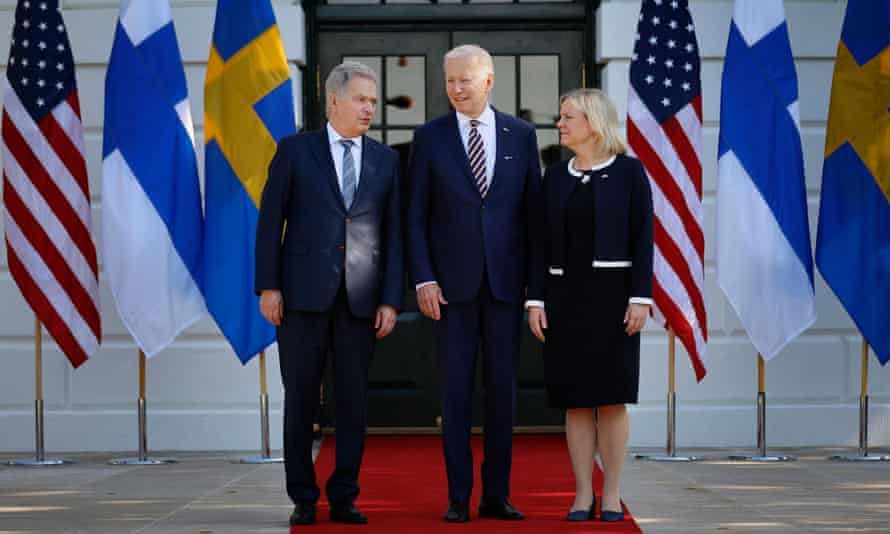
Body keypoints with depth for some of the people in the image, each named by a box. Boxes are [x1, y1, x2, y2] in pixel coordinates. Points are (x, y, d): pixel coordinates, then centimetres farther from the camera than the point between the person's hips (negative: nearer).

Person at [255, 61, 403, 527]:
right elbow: (270, 222, 2)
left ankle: (344, 497, 11)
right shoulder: (295, 151, 4)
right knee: (301, 399, 3)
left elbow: (392, 234, 8)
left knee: (353, 400, 3)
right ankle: (303, 499, 11)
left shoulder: (386, 161, 10)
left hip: (360, 299, 2)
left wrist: (390, 300, 1)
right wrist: (268, 286, -6)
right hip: (303, 294, -2)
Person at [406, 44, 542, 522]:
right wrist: (423, 279, -8)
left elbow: (532, 210, 6)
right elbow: (416, 215, 1)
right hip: (452, 283, -1)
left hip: (506, 281, 1)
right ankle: (458, 497, 8)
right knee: (456, 391, 1)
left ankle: (496, 495, 13)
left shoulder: (521, 135, 5)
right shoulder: (430, 137, 2)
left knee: (502, 389, 5)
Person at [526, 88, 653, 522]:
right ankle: (583, 495, 9)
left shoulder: (629, 172, -1)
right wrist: (535, 300, 1)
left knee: (611, 398, -2)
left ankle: (612, 496, 6)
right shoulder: (555, 176, 9)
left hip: (612, 294, -3)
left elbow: (643, 238, -5)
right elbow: (542, 242, 8)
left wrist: (640, 298, -12)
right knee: (576, 400, 3)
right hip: (564, 295, 3)